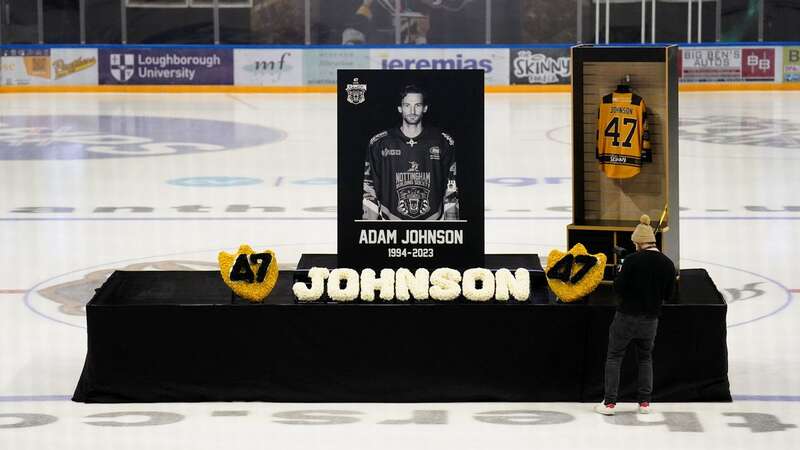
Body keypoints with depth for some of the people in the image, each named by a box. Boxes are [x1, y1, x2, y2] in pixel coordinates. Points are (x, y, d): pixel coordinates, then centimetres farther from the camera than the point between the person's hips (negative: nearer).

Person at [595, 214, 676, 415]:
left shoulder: (633, 260, -16)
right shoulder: (668, 264, -2)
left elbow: (619, 287, -14)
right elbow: (667, 295, 6)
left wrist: (620, 274, 5)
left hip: (627, 316, -4)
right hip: (650, 319, 4)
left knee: (614, 357, 8)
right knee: (645, 358, 21)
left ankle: (609, 402, 4)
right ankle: (644, 402, 18)